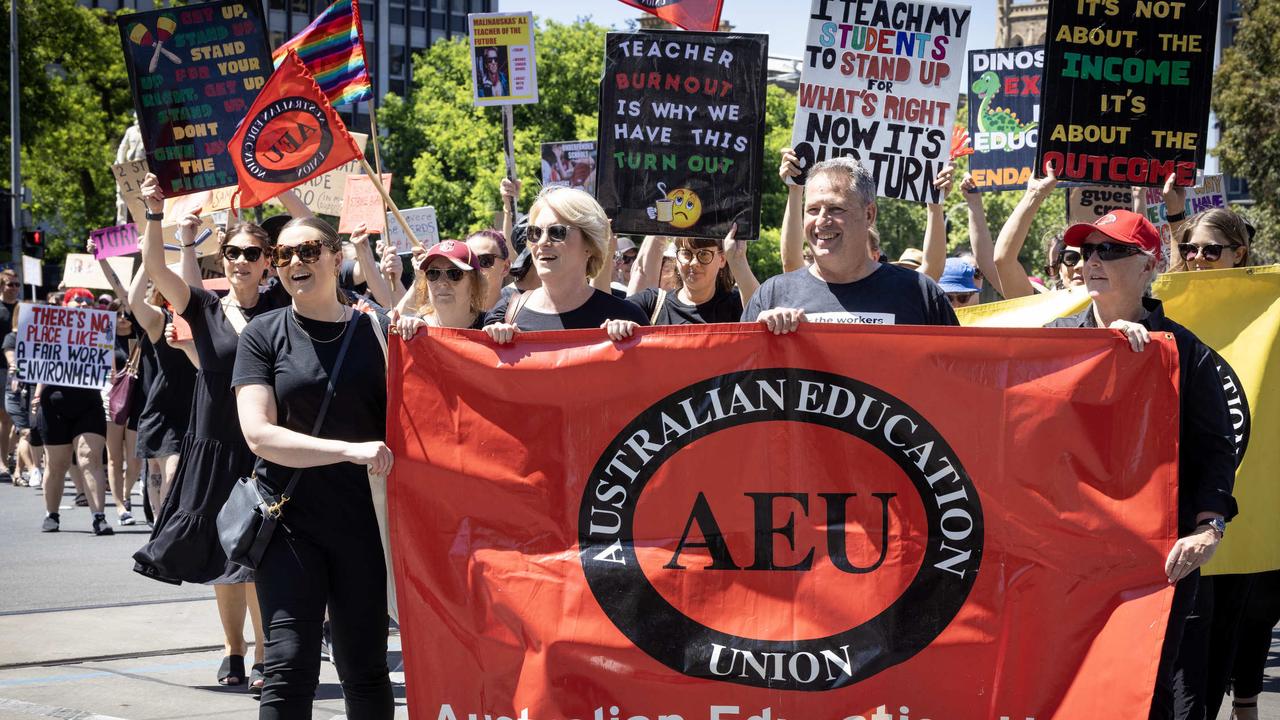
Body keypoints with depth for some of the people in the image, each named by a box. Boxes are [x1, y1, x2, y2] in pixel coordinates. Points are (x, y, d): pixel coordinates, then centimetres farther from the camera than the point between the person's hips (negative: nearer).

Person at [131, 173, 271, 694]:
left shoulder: (279, 306, 1)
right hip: (213, 445, 2)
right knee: (221, 553, 10)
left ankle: (263, 656, -1)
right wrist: (155, 212, -21)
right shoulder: (204, 308, 2)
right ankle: (233, 650, 24)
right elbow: (154, 269, -10)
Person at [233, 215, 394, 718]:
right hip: (290, 521, -1)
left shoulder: (376, 332, 3)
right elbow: (259, 433, -11)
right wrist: (350, 449, -20)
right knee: (290, 668, -9)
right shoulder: (264, 334, 1)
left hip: (363, 521, 1)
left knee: (366, 672, 7)